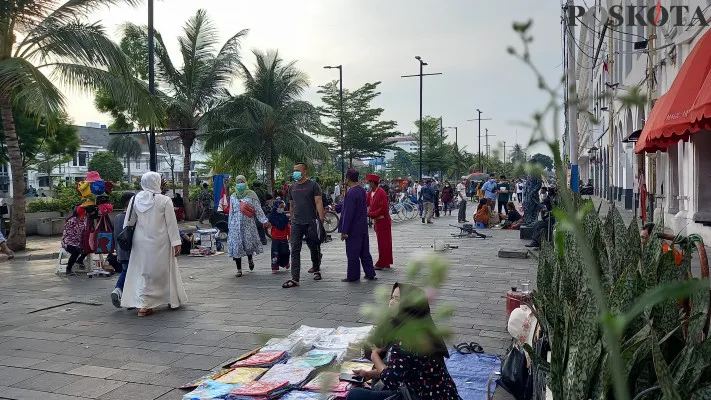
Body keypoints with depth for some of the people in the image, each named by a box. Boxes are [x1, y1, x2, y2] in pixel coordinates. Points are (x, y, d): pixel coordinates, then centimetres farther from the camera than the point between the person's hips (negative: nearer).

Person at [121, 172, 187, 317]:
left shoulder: (135, 199, -1)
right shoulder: (164, 200, -10)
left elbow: (129, 222, 6)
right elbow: (171, 223, -9)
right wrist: (176, 242, -6)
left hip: (141, 242, 3)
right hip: (160, 242, -3)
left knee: (143, 271, 11)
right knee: (164, 269, 12)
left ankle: (143, 304, 6)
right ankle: (173, 299, 24)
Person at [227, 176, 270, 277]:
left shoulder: (251, 194, 3)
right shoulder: (233, 196, 12)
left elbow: (258, 209, -1)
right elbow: (231, 212, 16)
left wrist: (264, 221, -8)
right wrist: (229, 225, 13)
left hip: (248, 223, -2)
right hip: (236, 224, 2)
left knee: (248, 243, -1)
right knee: (236, 245, -2)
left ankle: (250, 259, 33)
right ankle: (239, 269, 6)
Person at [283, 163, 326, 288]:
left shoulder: (313, 185, -4)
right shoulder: (292, 187, 12)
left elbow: (318, 202, -10)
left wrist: (321, 219, -19)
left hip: (311, 222, -4)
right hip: (296, 223, 4)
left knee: (314, 248, 10)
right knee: (295, 250, -5)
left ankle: (316, 270, 34)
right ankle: (295, 279, -7)